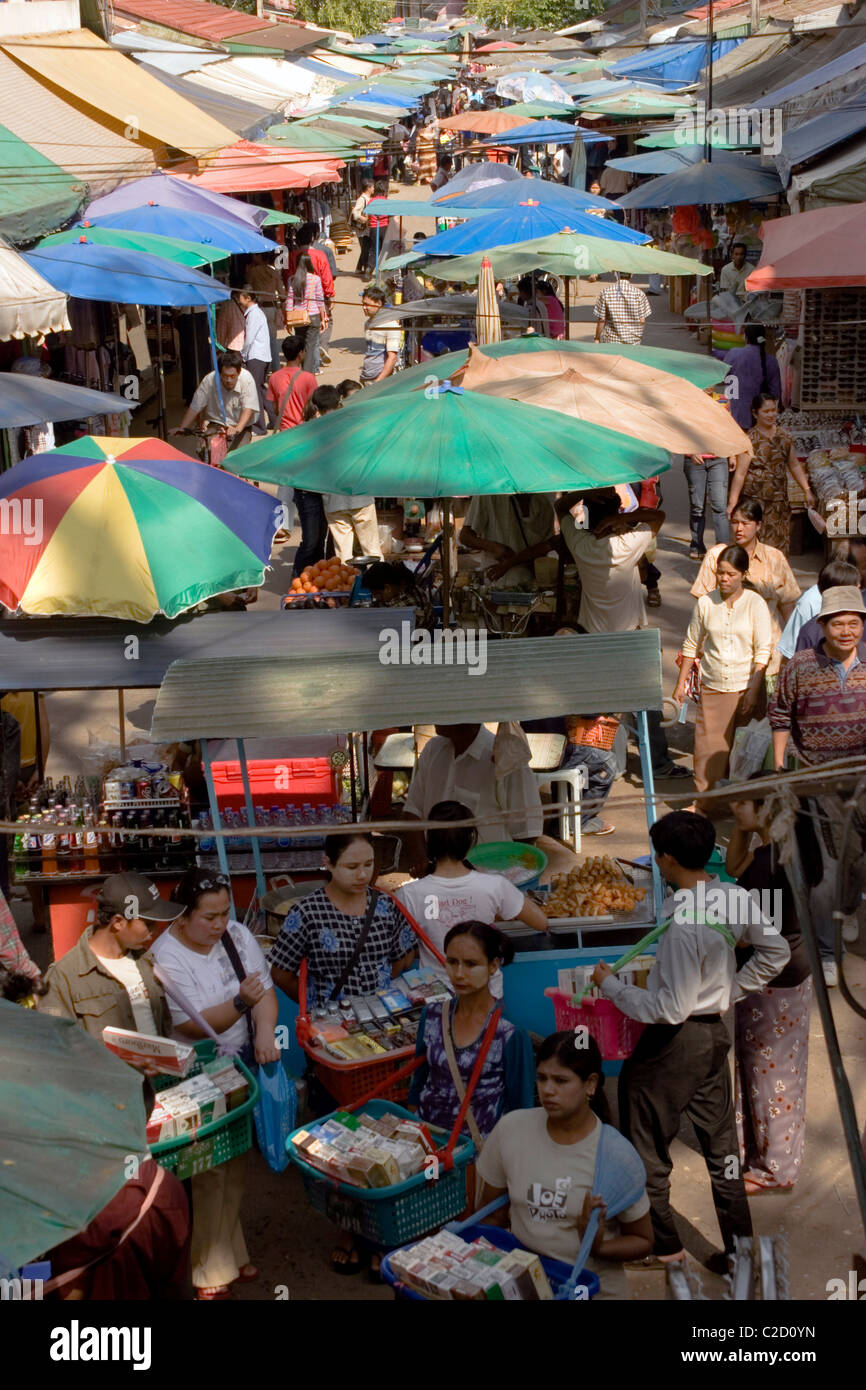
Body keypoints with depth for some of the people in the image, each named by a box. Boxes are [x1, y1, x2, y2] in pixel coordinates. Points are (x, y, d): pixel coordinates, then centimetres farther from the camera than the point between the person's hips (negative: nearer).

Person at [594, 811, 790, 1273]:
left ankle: (663, 1244, 24)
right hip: (715, 1034, 8)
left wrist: (611, 984, -14)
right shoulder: (734, 899, -4)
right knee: (721, 1147, 17)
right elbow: (775, 952, 10)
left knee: (647, 1148, 11)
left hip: (673, 1043, -8)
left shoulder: (682, 922, -28)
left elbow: (670, 1008, -25)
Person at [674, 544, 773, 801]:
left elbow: (764, 650, -6)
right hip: (712, 687, 2)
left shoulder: (755, 603, -4)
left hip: (745, 688, -2)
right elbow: (691, 645, 12)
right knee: (708, 746, -2)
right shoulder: (705, 603, 2)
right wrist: (681, 682, 10)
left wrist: (754, 690, -13)